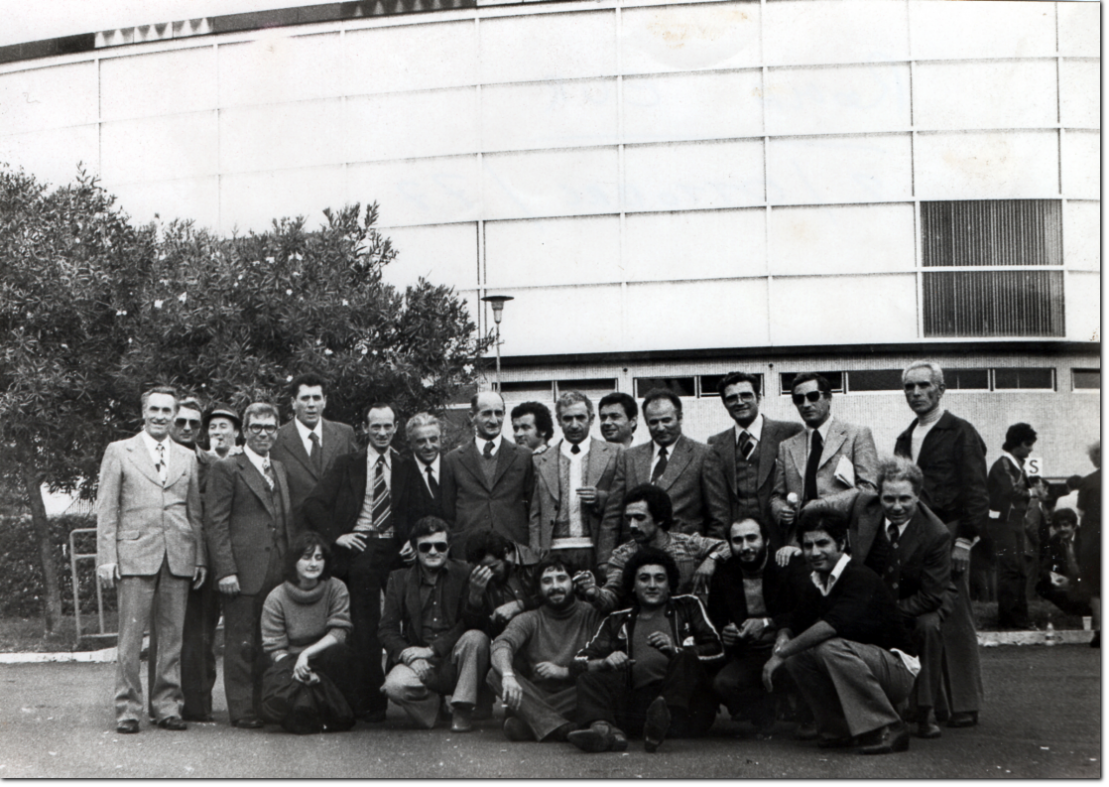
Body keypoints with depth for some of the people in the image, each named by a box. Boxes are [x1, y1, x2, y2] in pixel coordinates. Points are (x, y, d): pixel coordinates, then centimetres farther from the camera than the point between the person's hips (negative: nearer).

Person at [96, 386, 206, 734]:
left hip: (179, 557, 3)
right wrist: (106, 558, -4)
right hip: (135, 555, -3)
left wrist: (200, 558, 8)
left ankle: (167, 706, 12)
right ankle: (127, 709, 5)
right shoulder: (119, 452, 7)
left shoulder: (187, 457, 15)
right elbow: (106, 509, 4)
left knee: (173, 636, 4)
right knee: (131, 637, -3)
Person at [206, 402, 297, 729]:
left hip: (278, 571, 6)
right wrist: (225, 570, -14)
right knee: (242, 643, -1)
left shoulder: (280, 470, 20)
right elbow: (215, 523, -6)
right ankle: (242, 710, 5)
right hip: (244, 572, -6)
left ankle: (266, 706, 16)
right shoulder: (226, 469, 0)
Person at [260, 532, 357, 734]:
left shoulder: (336, 589, -2)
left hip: (325, 664, 1)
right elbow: (275, 649, -7)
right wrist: (296, 669, -25)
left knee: (338, 652, -35)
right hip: (289, 664, -1)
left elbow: (338, 633, -11)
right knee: (274, 706, -31)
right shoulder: (276, 598, -5)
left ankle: (340, 714, -12)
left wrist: (307, 654, -25)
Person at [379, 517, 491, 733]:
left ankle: (462, 711, -13)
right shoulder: (399, 579, 8)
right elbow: (388, 629, 3)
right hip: (419, 664, 1)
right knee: (394, 685, -31)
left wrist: (433, 650, -16)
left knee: (476, 638, -31)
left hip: (454, 660, 0)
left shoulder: (464, 574, 3)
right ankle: (431, 705, 5)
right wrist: (408, 654, -17)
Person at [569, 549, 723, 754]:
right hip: (637, 702, 2)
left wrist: (676, 650, -5)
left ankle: (663, 720, -57)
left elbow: (716, 651, 11)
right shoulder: (618, 622, 27)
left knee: (686, 660, -28)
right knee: (589, 679, -18)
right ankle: (603, 729, -50)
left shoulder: (687, 608, 24)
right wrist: (606, 662, -7)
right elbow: (580, 661, 15)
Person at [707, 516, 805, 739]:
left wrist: (767, 623, -21)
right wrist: (724, 633, -7)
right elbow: (715, 621, 16)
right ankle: (768, 715, -4)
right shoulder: (722, 577, 7)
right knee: (722, 683, -27)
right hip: (748, 657, 3)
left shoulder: (790, 566, -4)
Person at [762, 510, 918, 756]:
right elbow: (794, 624, 8)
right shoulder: (811, 586, 5)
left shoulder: (861, 579, -20)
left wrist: (780, 655, -32)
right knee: (795, 655, -13)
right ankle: (840, 728, 0)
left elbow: (834, 624, -35)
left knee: (829, 647, -31)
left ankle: (887, 730, -22)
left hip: (899, 670, -7)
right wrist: (783, 637, -18)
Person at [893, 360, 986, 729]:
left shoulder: (961, 433, 0)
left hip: (948, 536, -6)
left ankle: (964, 705, 4)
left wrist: (965, 539, -13)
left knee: (955, 622, -4)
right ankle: (933, 702, 9)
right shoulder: (905, 440, 18)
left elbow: (976, 491, -6)